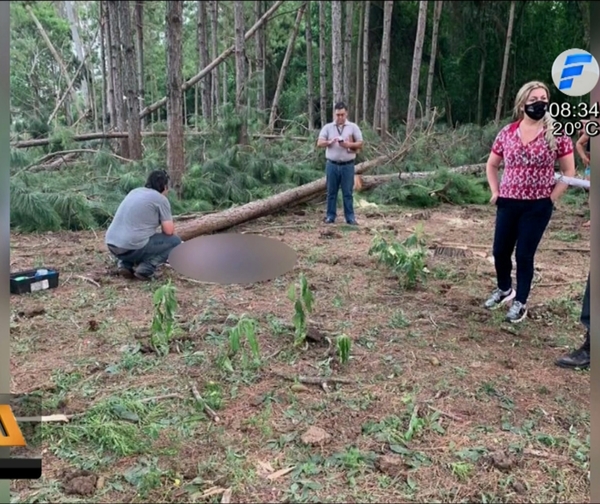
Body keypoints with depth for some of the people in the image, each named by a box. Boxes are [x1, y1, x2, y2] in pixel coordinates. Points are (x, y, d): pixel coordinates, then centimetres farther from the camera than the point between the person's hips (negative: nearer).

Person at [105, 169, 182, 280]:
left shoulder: (135, 191, 19)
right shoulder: (161, 199, -3)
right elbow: (169, 231, -4)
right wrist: (168, 221, 18)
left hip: (112, 245, 7)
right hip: (132, 248, -7)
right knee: (175, 241, 7)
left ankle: (125, 264, 14)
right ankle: (146, 268, -7)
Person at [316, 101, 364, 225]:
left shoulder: (353, 127, 4)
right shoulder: (327, 127, 6)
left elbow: (360, 144, 3)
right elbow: (319, 143, -2)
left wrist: (349, 144, -15)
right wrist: (329, 142, -22)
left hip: (348, 165, -1)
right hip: (332, 165, 1)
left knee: (348, 192, 2)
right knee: (331, 192, 6)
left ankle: (350, 217, 7)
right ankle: (330, 216, 13)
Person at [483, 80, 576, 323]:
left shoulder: (557, 133, -5)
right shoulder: (507, 132, 4)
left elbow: (569, 171, 0)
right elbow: (491, 165, 16)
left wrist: (552, 198, -6)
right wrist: (495, 192, 6)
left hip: (538, 206, -3)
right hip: (508, 203, 3)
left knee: (524, 255, -1)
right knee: (500, 252, 8)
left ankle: (520, 303, 17)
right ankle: (504, 289, 36)